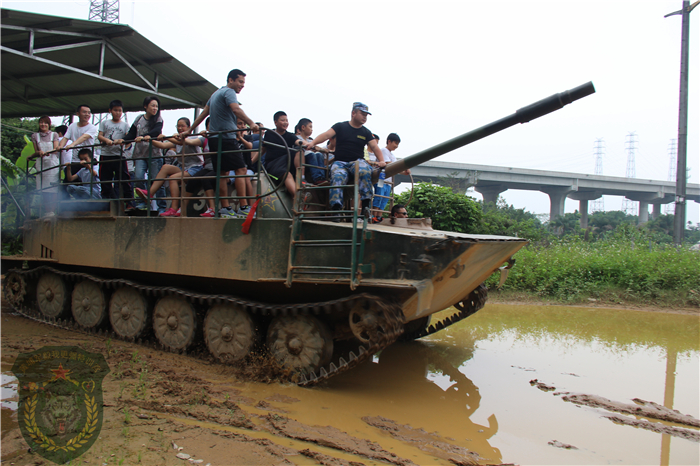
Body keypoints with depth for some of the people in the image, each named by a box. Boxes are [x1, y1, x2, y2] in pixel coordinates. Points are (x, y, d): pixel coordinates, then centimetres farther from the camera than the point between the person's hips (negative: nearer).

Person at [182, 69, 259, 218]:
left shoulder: (216, 94, 23)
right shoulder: (229, 92, -6)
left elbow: (203, 113, 27)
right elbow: (236, 109, -25)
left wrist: (189, 130, 31)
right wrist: (251, 123, -38)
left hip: (214, 138, 10)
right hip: (227, 138, -9)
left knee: (222, 173, 7)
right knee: (241, 169, -11)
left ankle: (225, 208, 6)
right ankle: (244, 207, -17)